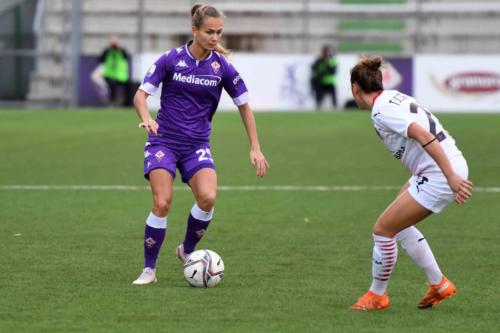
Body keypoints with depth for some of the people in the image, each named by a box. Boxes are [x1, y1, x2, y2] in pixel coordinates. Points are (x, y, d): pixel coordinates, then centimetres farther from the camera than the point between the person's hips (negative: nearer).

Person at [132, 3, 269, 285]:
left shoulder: (222, 67, -3)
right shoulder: (171, 59, -8)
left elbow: (244, 105, 6)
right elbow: (141, 94, -6)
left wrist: (255, 148, 2)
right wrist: (147, 118, -28)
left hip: (197, 145, 1)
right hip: (164, 142, -1)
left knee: (208, 198, -22)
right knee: (162, 203, -16)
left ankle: (188, 251, 5)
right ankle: (149, 270, -1)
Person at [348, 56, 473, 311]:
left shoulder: (381, 111, -17)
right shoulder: (392, 97, 12)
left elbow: (424, 137, -27)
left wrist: (451, 177, -29)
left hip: (439, 175, -10)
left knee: (383, 229, 0)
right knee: (399, 224, 23)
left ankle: (377, 295, 17)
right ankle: (439, 285, 29)